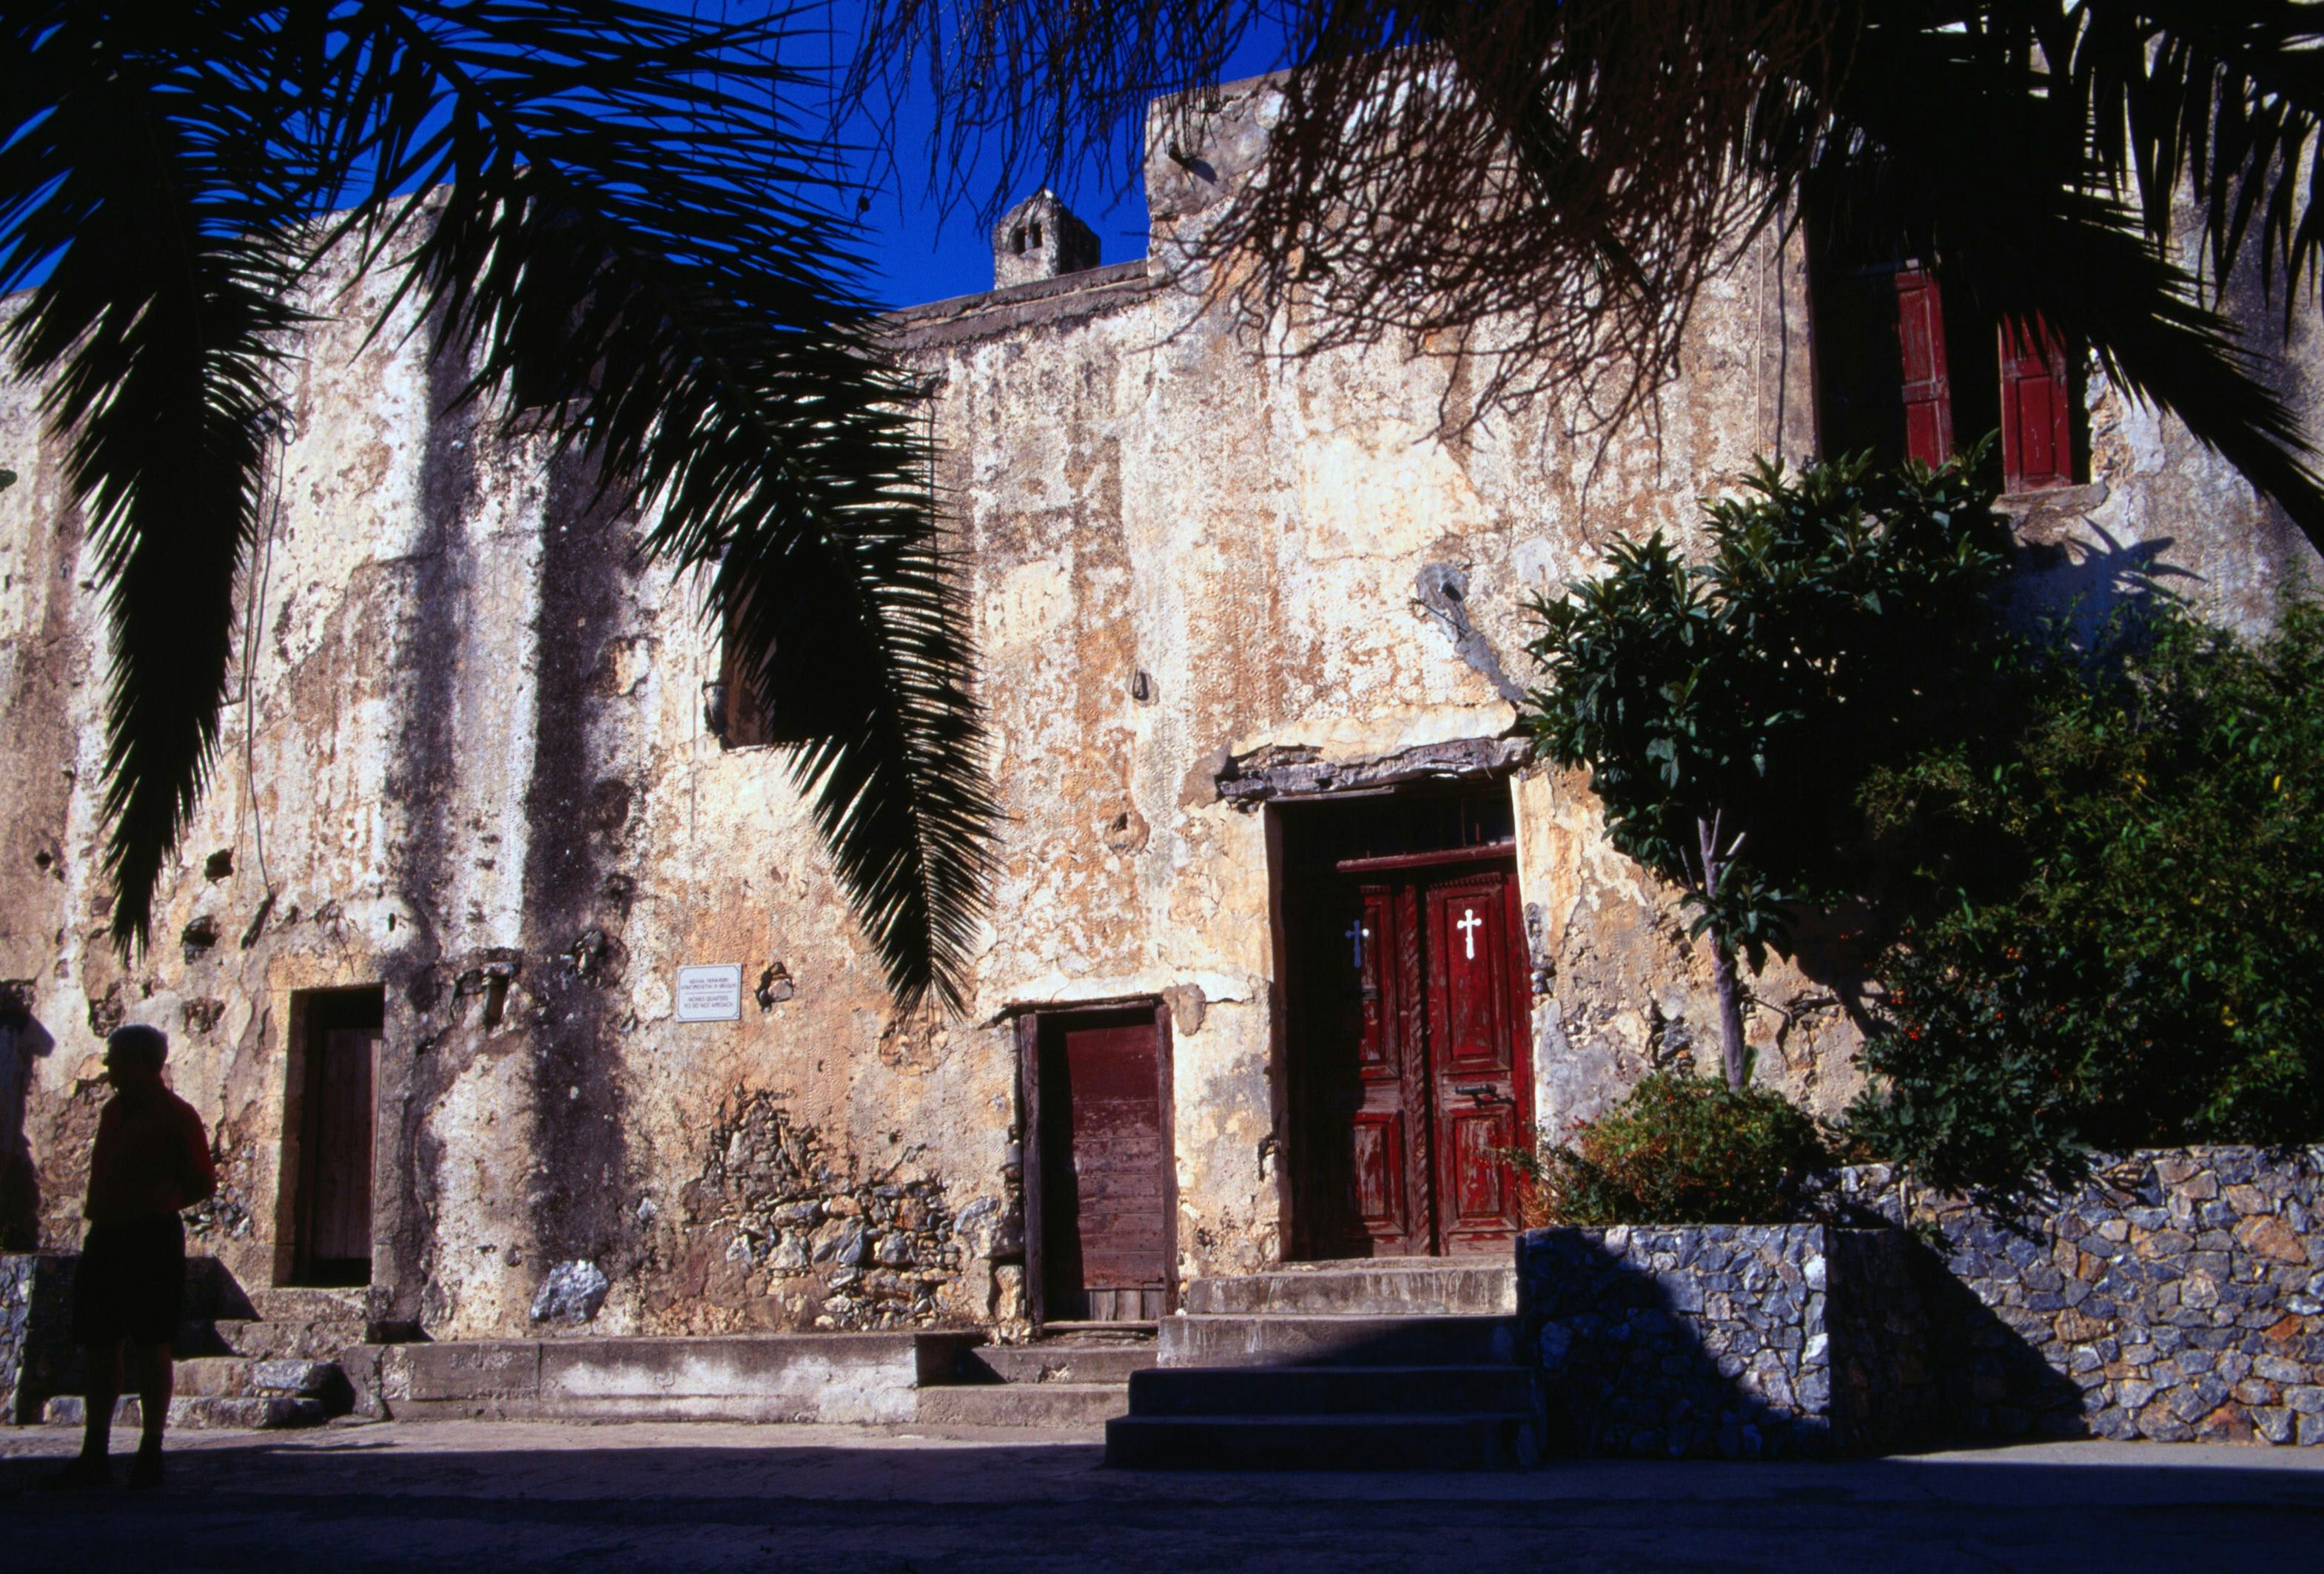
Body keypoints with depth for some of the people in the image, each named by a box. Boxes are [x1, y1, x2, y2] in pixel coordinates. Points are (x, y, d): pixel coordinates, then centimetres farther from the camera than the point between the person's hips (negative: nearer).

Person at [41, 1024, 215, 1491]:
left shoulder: (174, 1116, -8)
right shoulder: (113, 1111, 15)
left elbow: (204, 1182, -6)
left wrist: (163, 1201, -14)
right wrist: (97, 1213, 11)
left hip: (152, 1238, -8)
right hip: (105, 1237, 8)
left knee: (149, 1347, -2)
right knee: (99, 1347, 9)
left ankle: (151, 1453, 6)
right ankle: (95, 1455, 16)